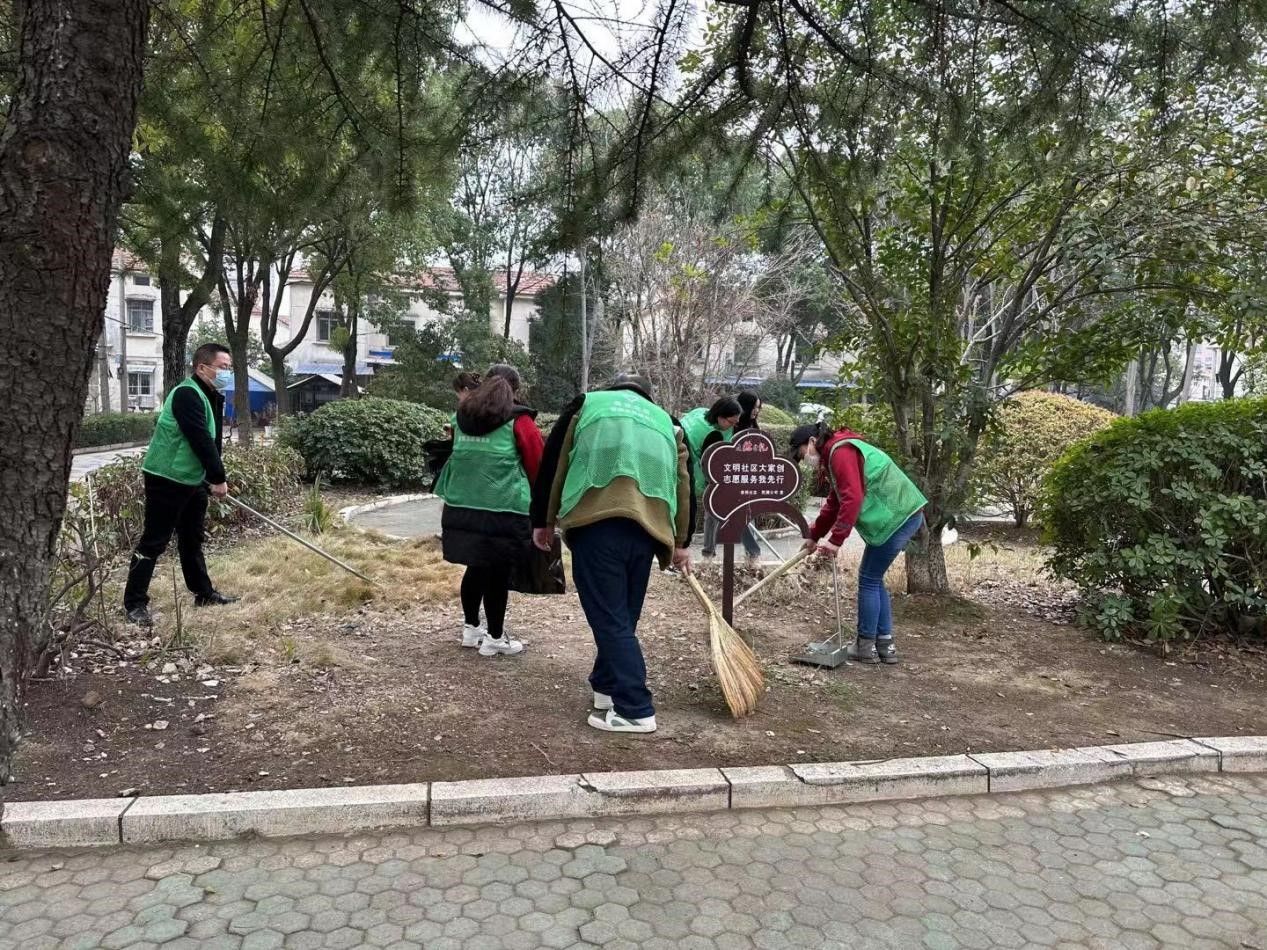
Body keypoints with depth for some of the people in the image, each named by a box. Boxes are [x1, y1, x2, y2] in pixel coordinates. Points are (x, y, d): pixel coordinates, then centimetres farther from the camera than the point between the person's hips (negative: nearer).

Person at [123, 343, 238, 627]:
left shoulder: (214, 397, 10)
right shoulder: (187, 394, -20)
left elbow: (214, 440, 12)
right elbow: (200, 440, -23)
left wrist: (214, 477, 4)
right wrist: (219, 477, -18)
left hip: (193, 479, 10)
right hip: (167, 478, -10)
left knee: (193, 538, 17)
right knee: (154, 541, -5)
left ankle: (204, 593, 27)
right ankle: (134, 603, 1)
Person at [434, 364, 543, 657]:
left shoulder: (462, 416, 11)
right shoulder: (519, 421, -3)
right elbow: (537, 465, 2)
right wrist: (537, 500, 18)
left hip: (461, 507, 5)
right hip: (503, 511, -5)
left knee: (476, 568, 18)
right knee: (498, 573, 4)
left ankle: (471, 627, 30)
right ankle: (494, 638, 13)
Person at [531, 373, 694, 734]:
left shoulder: (587, 405, 20)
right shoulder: (667, 423, 26)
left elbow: (551, 465, 15)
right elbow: (685, 486, 23)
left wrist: (543, 521, 22)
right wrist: (681, 543, 32)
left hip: (597, 523, -3)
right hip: (647, 529, 4)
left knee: (609, 619, 0)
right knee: (623, 617, 19)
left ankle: (636, 711, 1)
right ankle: (607, 688, 29)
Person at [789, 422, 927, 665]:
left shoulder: (841, 451, -14)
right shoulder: (833, 456, 20)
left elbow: (852, 498, -24)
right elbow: (834, 504, 28)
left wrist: (835, 540, -24)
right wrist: (814, 536, 29)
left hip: (897, 518, -10)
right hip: (902, 516, 10)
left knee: (869, 579, -1)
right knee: (874, 578, 15)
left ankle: (866, 646, 9)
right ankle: (885, 645, 19)